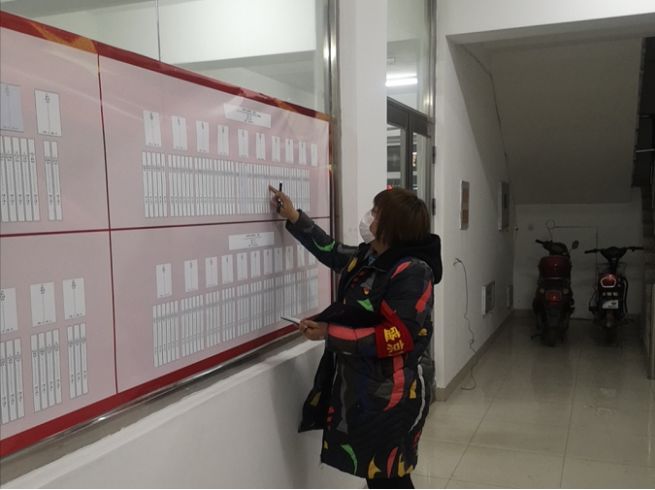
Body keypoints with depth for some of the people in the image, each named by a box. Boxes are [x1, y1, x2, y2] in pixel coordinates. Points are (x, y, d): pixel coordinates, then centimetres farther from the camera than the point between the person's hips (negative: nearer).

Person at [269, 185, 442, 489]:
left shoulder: (412, 271, -21)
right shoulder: (367, 257, 5)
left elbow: (399, 335, -25)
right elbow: (333, 252, 24)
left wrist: (329, 333, -22)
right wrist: (294, 218, 21)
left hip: (392, 392, -8)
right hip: (363, 385, 8)